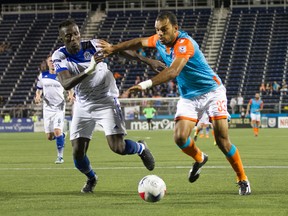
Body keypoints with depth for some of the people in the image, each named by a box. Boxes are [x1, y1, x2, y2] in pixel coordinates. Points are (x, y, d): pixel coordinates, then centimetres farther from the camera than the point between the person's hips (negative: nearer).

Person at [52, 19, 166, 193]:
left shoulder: (93, 46, -17)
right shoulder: (59, 57, -14)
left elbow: (122, 50, -6)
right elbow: (66, 84, -29)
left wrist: (148, 61, -10)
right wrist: (87, 71, -45)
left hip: (106, 102, -2)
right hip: (83, 105, 2)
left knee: (117, 147, -15)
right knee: (78, 153, -3)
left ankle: (141, 148, 20)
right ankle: (91, 178, 31)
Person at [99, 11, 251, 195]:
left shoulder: (184, 43, -28)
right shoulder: (160, 41, -4)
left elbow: (173, 71, -43)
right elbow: (139, 42, 18)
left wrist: (146, 85, -52)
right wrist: (114, 48, 19)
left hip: (212, 92, -6)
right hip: (188, 96, 6)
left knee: (222, 140, -11)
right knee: (180, 138, -13)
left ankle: (243, 180, 6)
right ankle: (199, 159, 19)